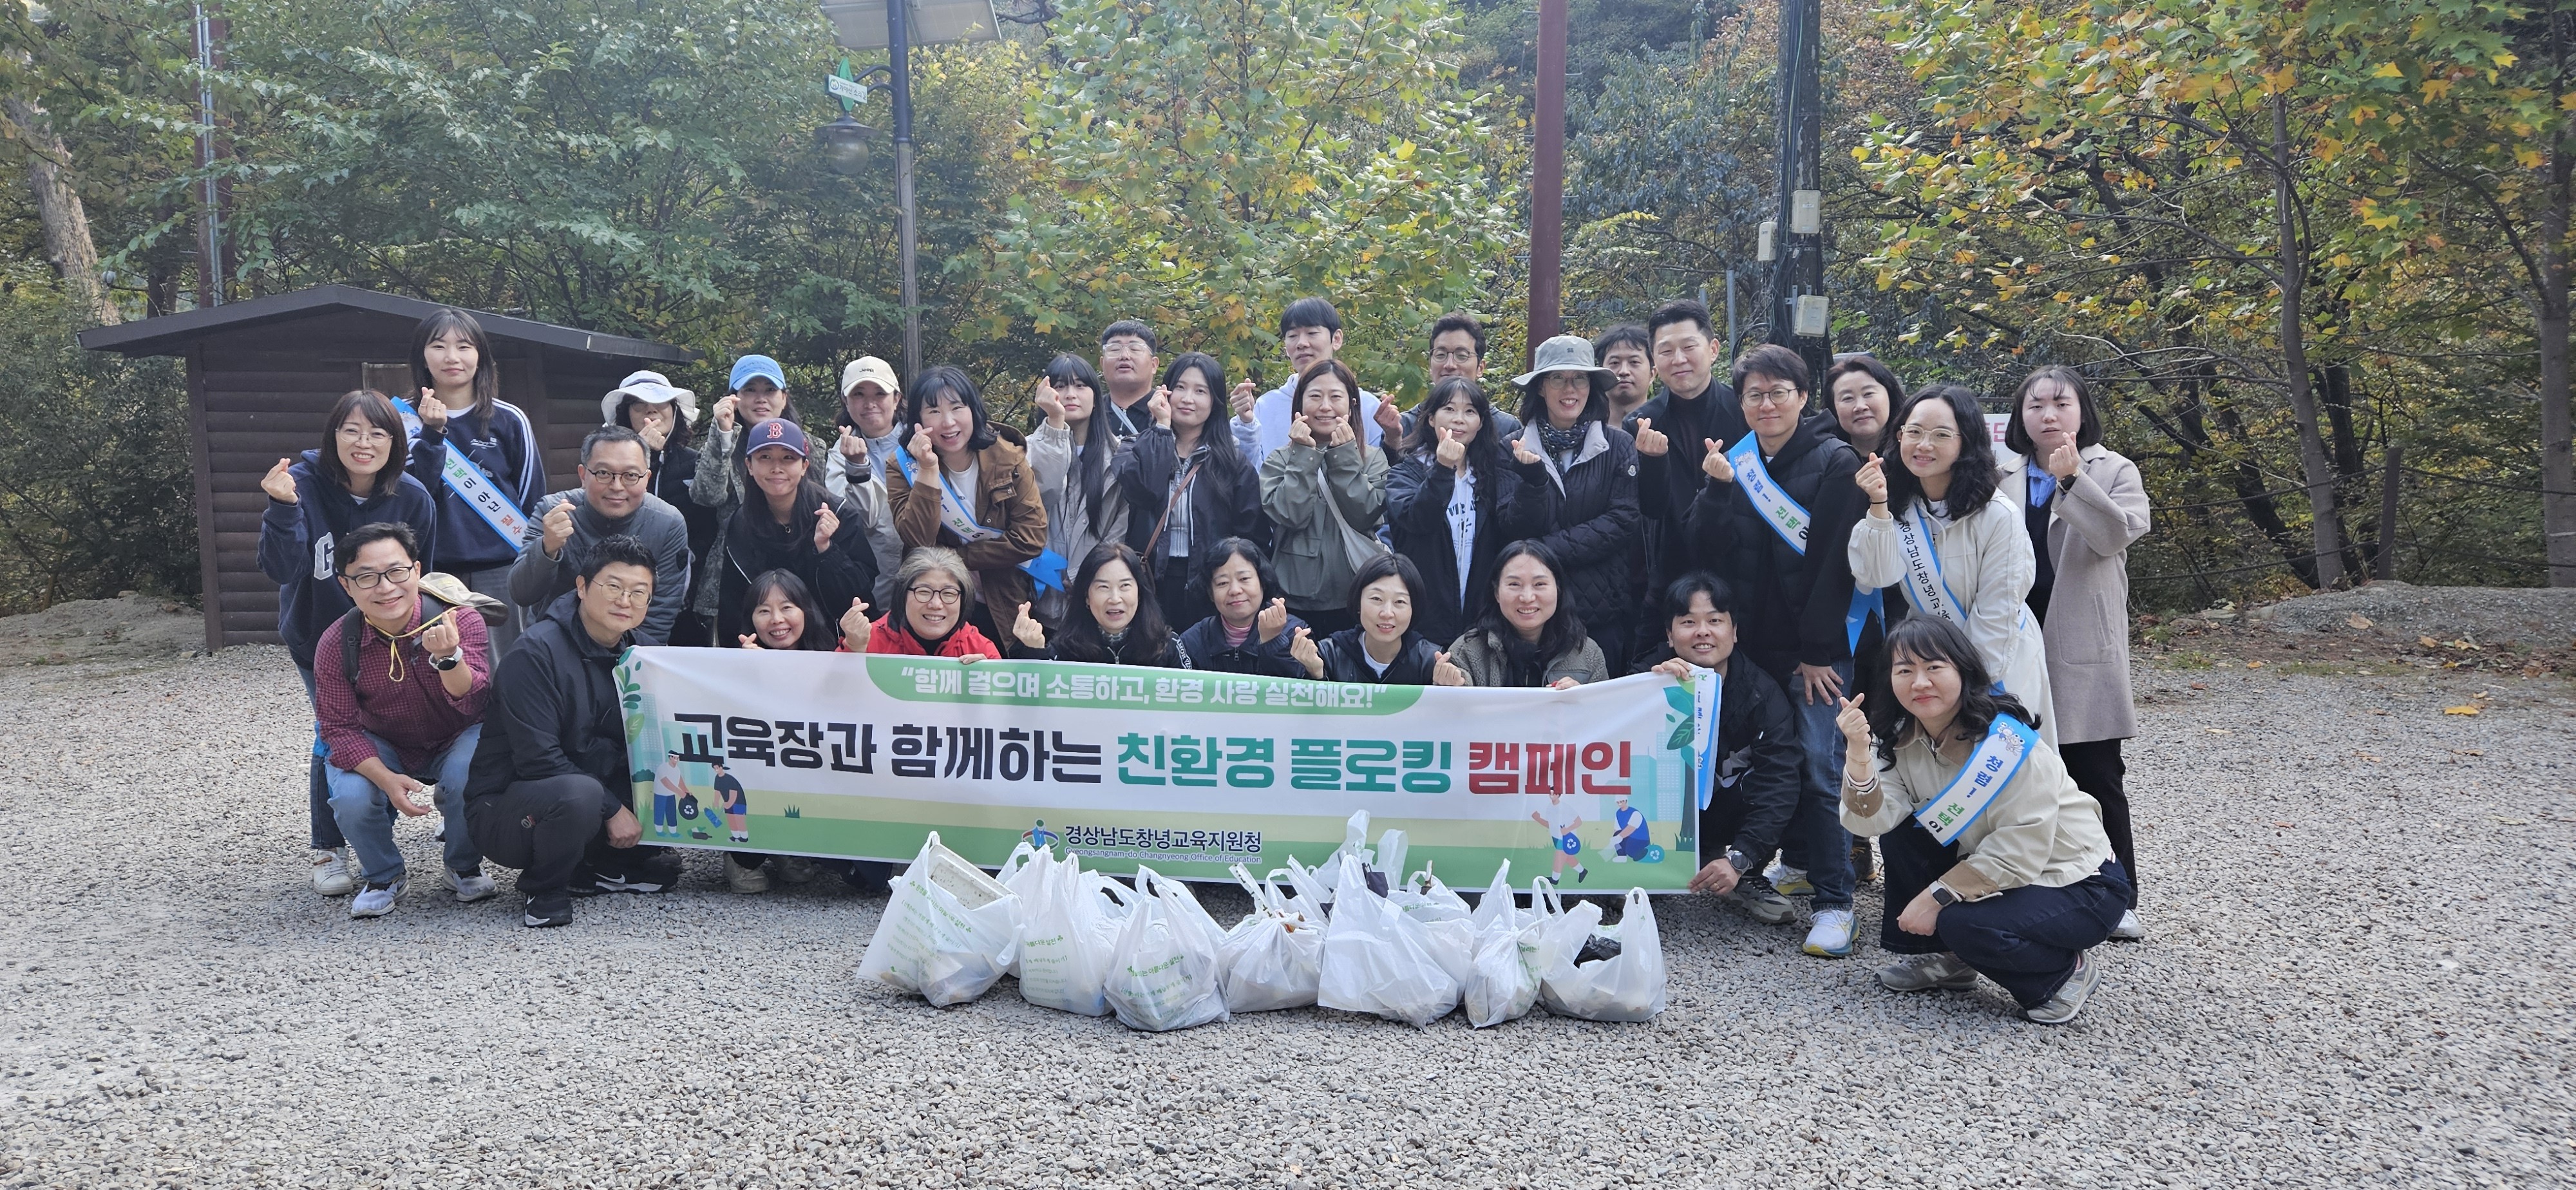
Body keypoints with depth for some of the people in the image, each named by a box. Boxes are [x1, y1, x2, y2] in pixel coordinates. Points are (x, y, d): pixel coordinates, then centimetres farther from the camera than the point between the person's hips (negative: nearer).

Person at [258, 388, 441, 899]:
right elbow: (282, 570, -29)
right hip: (317, 637, -2)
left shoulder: (413, 498, -15)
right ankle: (328, 851, 8)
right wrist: (284, 508, -44)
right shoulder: (305, 484, -21)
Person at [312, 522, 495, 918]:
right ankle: (382, 876, 7)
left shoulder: (460, 619, -23)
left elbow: (473, 703, -30)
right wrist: (386, 780, -29)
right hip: (380, 750, 1)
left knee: (468, 780, -33)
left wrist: (447, 658, -52)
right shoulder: (335, 645, -17)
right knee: (351, 798, -28)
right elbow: (340, 727, -12)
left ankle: (464, 868, 1)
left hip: (457, 739, -1)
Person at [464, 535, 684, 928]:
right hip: (505, 804, -7)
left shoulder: (645, 651, 3)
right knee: (580, 794, -38)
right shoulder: (535, 652, -18)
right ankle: (544, 889, -8)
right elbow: (538, 759, -23)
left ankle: (603, 868, 6)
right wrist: (611, 810, -23)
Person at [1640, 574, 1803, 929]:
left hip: (1732, 819, 1)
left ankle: (1748, 877, -7)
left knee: (1800, 762, -25)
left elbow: (1777, 782, -26)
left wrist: (1739, 858, -38)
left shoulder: (1762, 692, -15)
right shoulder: (1651, 673, -14)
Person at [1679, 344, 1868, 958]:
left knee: (1820, 765, -9)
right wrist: (1716, 488, -14)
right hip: (1756, 641, 5)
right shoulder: (1736, 461, 10)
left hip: (1818, 647, -5)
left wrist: (1817, 650, -14)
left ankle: (1834, 901, -5)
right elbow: (1701, 547, 3)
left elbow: (1834, 560, -11)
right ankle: (1799, 863, 30)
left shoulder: (1835, 463, -6)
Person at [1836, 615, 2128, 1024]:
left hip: (2080, 886, -7)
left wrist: (1937, 895, -23)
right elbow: (1874, 820, -16)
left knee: (1965, 924, -30)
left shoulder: (2007, 742, -25)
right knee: (1901, 836, -12)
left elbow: (2019, 853, -26)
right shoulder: (1902, 738, -5)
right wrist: (1858, 756, -32)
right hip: (1989, 872, 7)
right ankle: (1945, 958, 6)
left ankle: (2067, 971, -1)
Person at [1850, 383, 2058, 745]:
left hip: (1999, 667, -4)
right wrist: (1878, 507, -28)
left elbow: (1997, 614, -16)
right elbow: (1878, 576, -18)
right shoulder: (1898, 502, -6)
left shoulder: (1999, 515, -20)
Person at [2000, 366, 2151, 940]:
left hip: (2082, 655, -3)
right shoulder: (2004, 478, 11)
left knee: (2096, 777, 0)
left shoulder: (2114, 472, 3)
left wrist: (2072, 479, -26)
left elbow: (2118, 533, -15)